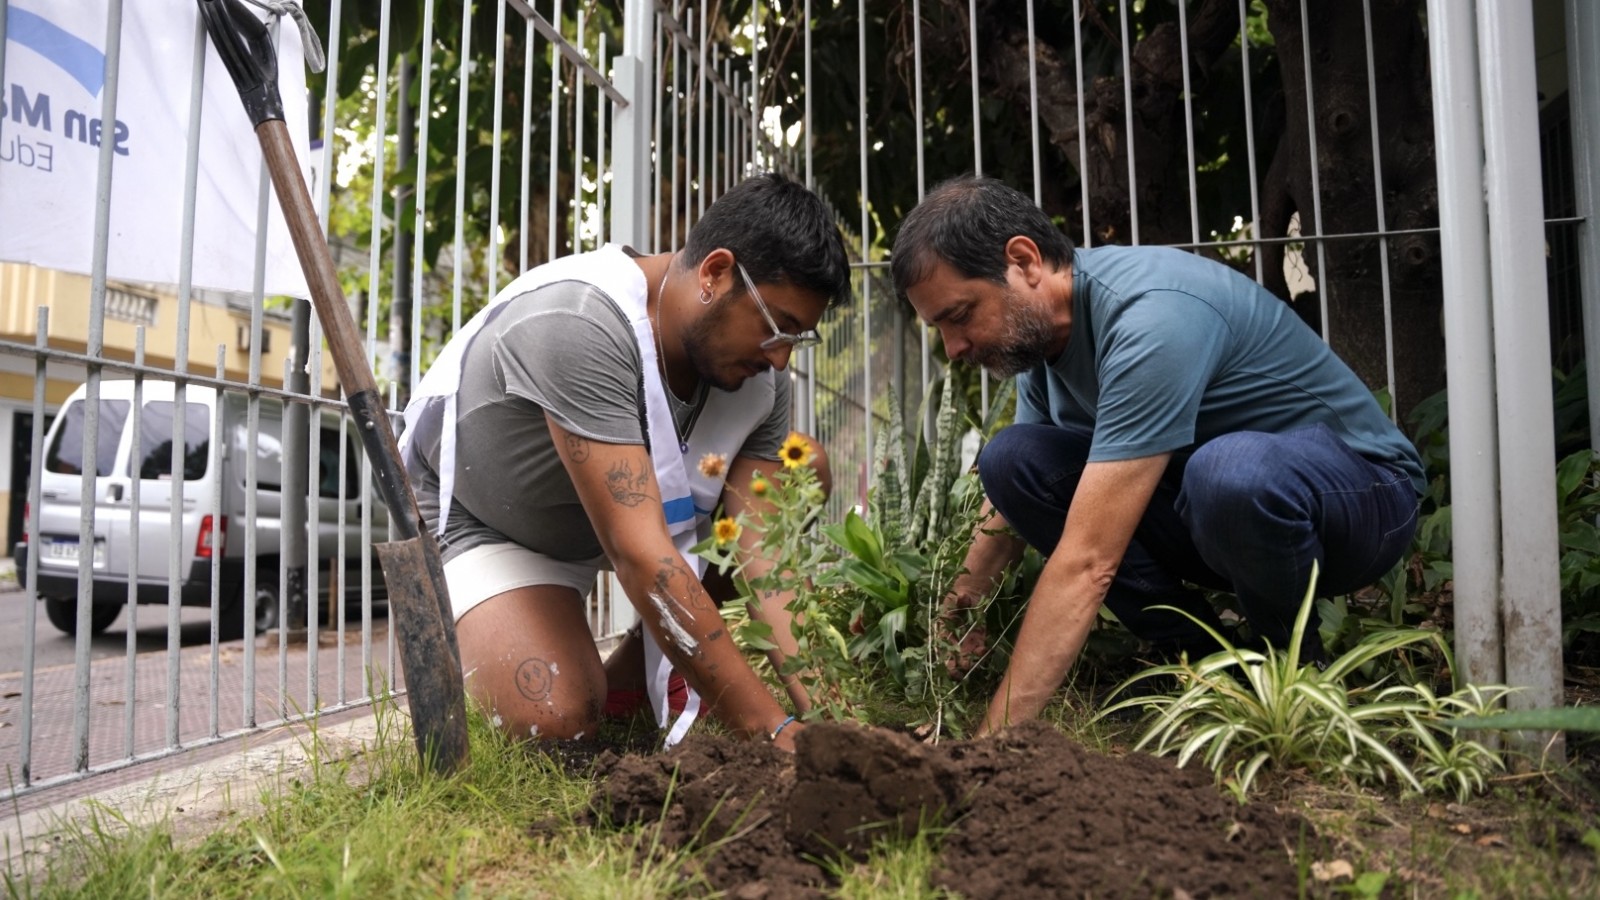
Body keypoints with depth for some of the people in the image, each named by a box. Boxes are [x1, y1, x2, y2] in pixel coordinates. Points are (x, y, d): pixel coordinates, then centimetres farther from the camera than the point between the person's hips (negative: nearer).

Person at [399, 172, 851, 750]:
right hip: (481, 522, -6)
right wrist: (771, 729, -41)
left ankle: (623, 682, -3)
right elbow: (638, 554, -42)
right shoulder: (579, 327, -37)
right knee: (557, 719, -29)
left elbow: (764, 555, -19)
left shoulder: (762, 382, -16)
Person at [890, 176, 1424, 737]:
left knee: (1232, 472, -41)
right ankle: (1201, 661, -4)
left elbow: (1087, 563, -36)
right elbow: (1010, 500, 7)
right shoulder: (1041, 329, -4)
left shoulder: (1151, 317, -31)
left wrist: (992, 736, -35)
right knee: (1011, 460, -10)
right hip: (1214, 508, 7)